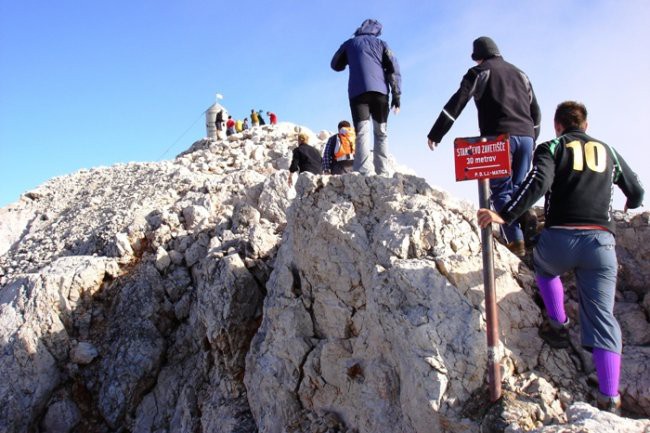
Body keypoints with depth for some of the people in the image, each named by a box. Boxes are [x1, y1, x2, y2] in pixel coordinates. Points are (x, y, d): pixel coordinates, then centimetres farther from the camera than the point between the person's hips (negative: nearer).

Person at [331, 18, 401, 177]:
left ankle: (364, 172, -26)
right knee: (381, 133, 7)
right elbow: (393, 68, 7)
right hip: (380, 91, 1)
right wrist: (396, 95, 5)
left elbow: (336, 65, 28)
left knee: (362, 132, -10)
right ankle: (382, 172, -3)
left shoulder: (350, 43, 19)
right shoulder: (380, 43, 18)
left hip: (357, 91, 0)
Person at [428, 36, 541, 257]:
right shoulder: (519, 73, 25)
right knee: (519, 189, 11)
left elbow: (456, 102, -2)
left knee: (501, 191, -2)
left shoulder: (480, 71, 8)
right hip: (526, 136, 5)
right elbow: (535, 110, 24)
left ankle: (516, 241, -13)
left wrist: (435, 134, -2)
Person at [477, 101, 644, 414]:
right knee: (602, 318, 3)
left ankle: (558, 326, 26)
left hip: (560, 238, -2)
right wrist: (625, 207, 51)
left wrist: (504, 216, -17)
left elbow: (538, 182, -13)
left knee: (544, 267, 34)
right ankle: (609, 399, -2)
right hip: (601, 242, 2)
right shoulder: (608, 151, 20)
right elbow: (637, 193, 29)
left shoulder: (551, 148, 7)